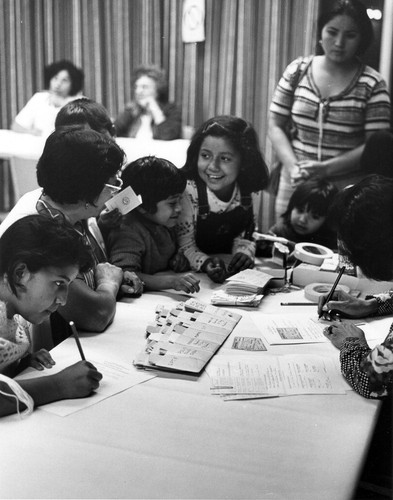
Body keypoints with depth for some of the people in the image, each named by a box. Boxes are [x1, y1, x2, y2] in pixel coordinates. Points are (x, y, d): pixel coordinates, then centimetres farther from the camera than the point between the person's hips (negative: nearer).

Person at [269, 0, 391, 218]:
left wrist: (326, 168, -17)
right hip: (294, 185, 2)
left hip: (348, 191, -2)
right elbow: (276, 126, 4)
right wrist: (293, 167, -11)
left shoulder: (372, 85, -4)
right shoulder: (297, 71, 3)